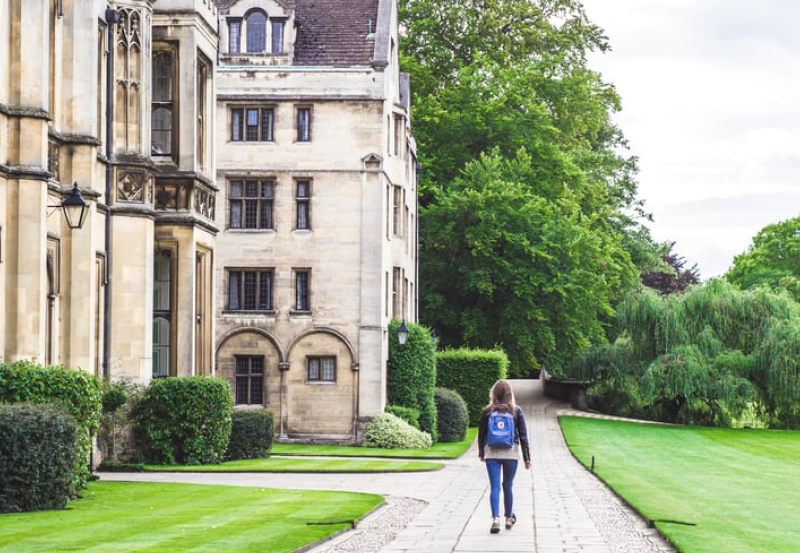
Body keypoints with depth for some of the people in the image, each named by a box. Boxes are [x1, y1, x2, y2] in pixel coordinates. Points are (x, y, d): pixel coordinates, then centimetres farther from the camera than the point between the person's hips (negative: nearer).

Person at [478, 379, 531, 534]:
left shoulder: (487, 411, -2)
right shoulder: (516, 411, -3)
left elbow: (481, 434, 5)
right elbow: (523, 435, -1)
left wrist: (481, 452, 19)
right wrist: (527, 457, 4)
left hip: (492, 453, 0)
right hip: (511, 452, 1)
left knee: (495, 487, -2)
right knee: (507, 486, 13)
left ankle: (495, 518, -17)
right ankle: (509, 518, 25)